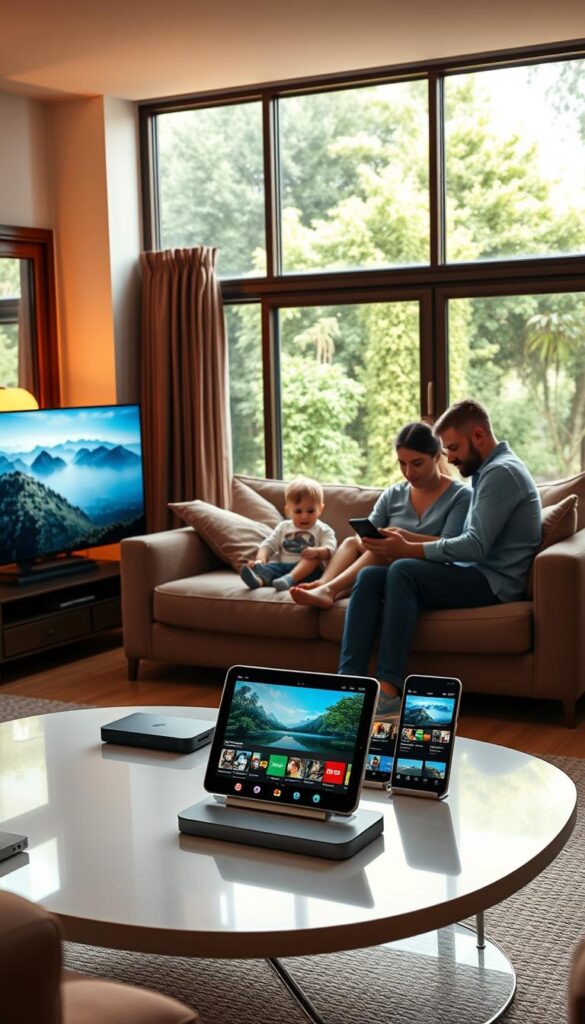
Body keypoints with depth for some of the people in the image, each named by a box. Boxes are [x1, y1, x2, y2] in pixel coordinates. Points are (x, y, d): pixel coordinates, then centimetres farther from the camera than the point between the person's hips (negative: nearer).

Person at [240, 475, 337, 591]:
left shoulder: (323, 530, 10)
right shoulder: (284, 527, 21)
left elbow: (329, 550, -7)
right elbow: (268, 545, 12)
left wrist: (316, 552, -31)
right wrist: (260, 559, -11)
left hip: (307, 569, -2)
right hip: (281, 565, 2)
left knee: (315, 557, -30)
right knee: (269, 567, -26)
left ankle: (289, 579, -53)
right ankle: (259, 579, -63)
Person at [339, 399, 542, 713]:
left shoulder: (501, 472, -12)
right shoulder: (487, 471, 20)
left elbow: (476, 546, -21)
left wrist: (408, 550, -17)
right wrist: (409, 540, 4)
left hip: (492, 581, -10)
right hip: (472, 573, 10)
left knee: (402, 571, -30)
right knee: (369, 576, -7)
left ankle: (388, 686, -32)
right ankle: (349, 678, -22)